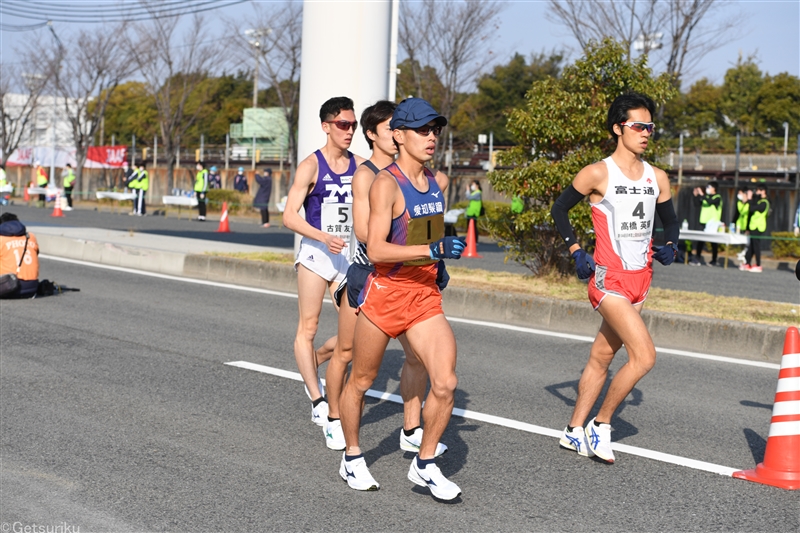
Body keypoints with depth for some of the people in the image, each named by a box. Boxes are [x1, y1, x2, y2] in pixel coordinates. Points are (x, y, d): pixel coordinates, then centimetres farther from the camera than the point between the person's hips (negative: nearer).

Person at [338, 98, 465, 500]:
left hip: (426, 298, 5)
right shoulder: (386, 183, -16)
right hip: (384, 296, -5)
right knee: (362, 380, 12)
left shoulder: (439, 182, 5)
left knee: (445, 383, -8)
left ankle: (424, 466, 10)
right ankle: (352, 459, 33)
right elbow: (375, 249, -25)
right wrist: (431, 250, -32)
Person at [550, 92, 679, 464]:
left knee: (601, 357, 13)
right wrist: (576, 252, -6)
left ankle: (574, 431, 25)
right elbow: (559, 209, 2)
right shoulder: (598, 174, -7)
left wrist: (669, 245, 1)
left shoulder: (657, 178, 9)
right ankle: (601, 424, 0)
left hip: (640, 279, 6)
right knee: (644, 356, -17)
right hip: (608, 278, -6)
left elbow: (670, 220, 22)